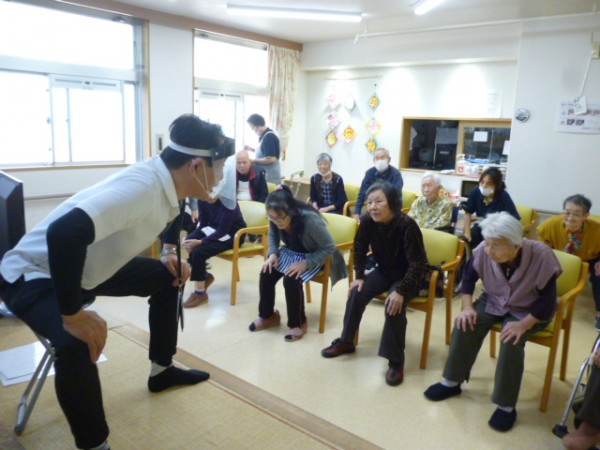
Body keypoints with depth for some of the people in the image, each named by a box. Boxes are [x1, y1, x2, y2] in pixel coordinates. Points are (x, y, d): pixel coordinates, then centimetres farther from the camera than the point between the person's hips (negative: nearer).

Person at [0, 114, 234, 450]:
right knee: (77, 343, -34)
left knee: (168, 278, 11)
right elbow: (65, 233, -47)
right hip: (34, 275, -9)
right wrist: (72, 314, -37)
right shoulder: (142, 187, -36)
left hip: (90, 267, 9)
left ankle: (161, 370, 26)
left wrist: (169, 254, 4)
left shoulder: (167, 183, -8)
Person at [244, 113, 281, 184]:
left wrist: (254, 161, -14)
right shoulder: (265, 135, 11)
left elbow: (271, 159, -23)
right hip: (264, 174, 10)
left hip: (270, 177, -10)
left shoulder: (269, 137, -19)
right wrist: (251, 149, 12)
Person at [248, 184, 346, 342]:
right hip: (290, 252, 6)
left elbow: (330, 248, -26)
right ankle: (268, 315, 9)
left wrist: (306, 263, -34)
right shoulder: (276, 219, -18)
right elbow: (272, 236, 5)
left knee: (291, 280, -28)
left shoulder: (310, 220, -35)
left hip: (313, 257, -5)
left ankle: (298, 323, -4)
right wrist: (273, 253, -15)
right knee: (266, 274, -15)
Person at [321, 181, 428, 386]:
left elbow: (418, 263, -28)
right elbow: (359, 248, 3)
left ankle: (396, 362, -13)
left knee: (394, 306, -28)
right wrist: (359, 276, -4)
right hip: (384, 271, 5)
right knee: (357, 293, -12)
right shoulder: (368, 221, -16)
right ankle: (346, 342, 8)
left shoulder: (407, 225, -31)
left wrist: (401, 291, -35)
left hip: (408, 276, -5)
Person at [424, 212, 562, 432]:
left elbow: (547, 300, -22)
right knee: (465, 324, -18)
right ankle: (452, 382, 2)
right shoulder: (484, 251, -23)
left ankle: (506, 406, -10)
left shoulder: (542, 257, -30)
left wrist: (523, 325, -31)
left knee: (511, 341, -29)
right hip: (494, 301, 3)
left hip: (528, 311, -3)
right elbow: (469, 276, -4)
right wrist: (467, 306, -14)